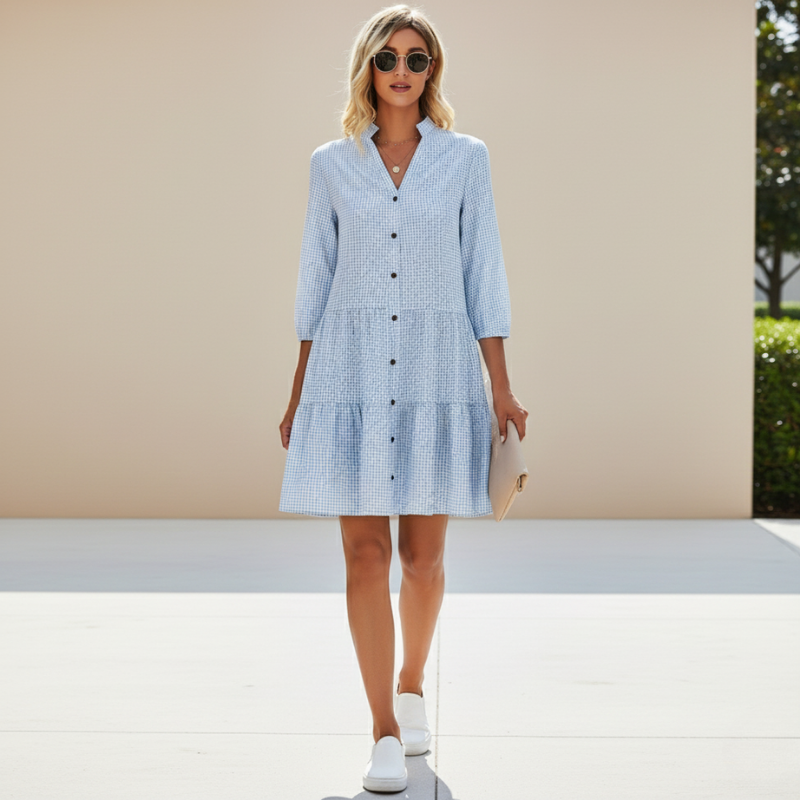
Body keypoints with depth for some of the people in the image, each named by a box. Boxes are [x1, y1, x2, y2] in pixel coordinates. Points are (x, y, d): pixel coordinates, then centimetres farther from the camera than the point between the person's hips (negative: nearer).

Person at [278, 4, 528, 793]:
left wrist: (502, 388, -2)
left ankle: (411, 687, 32)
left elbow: (482, 276, 4)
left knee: (422, 554, 5)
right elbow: (315, 282, 10)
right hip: (351, 373, 0)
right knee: (366, 553, -4)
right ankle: (385, 733, 3)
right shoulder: (332, 163, 7)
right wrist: (297, 395, 9)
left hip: (435, 372, 0)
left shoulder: (465, 158, 6)